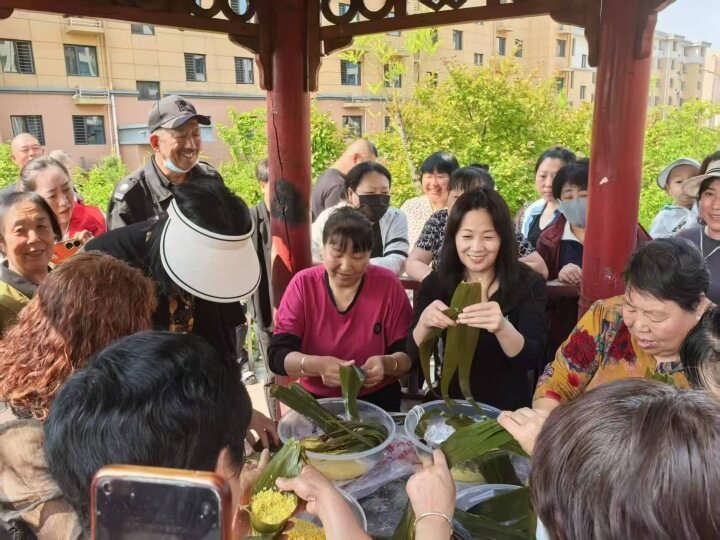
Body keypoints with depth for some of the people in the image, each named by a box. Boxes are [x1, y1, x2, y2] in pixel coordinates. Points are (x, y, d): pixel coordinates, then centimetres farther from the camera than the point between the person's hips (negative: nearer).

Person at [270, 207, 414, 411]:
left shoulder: (388, 285, -6)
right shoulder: (303, 284, -6)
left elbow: (409, 354, -5)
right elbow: (278, 355, -11)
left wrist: (387, 363, -26)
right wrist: (317, 365, -29)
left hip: (377, 399, 0)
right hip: (316, 399, 0)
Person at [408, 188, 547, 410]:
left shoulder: (529, 284, -4)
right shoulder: (434, 284, -1)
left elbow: (530, 359, -13)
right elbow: (414, 358, -5)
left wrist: (503, 328, -32)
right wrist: (424, 324, -24)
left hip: (507, 409, 0)